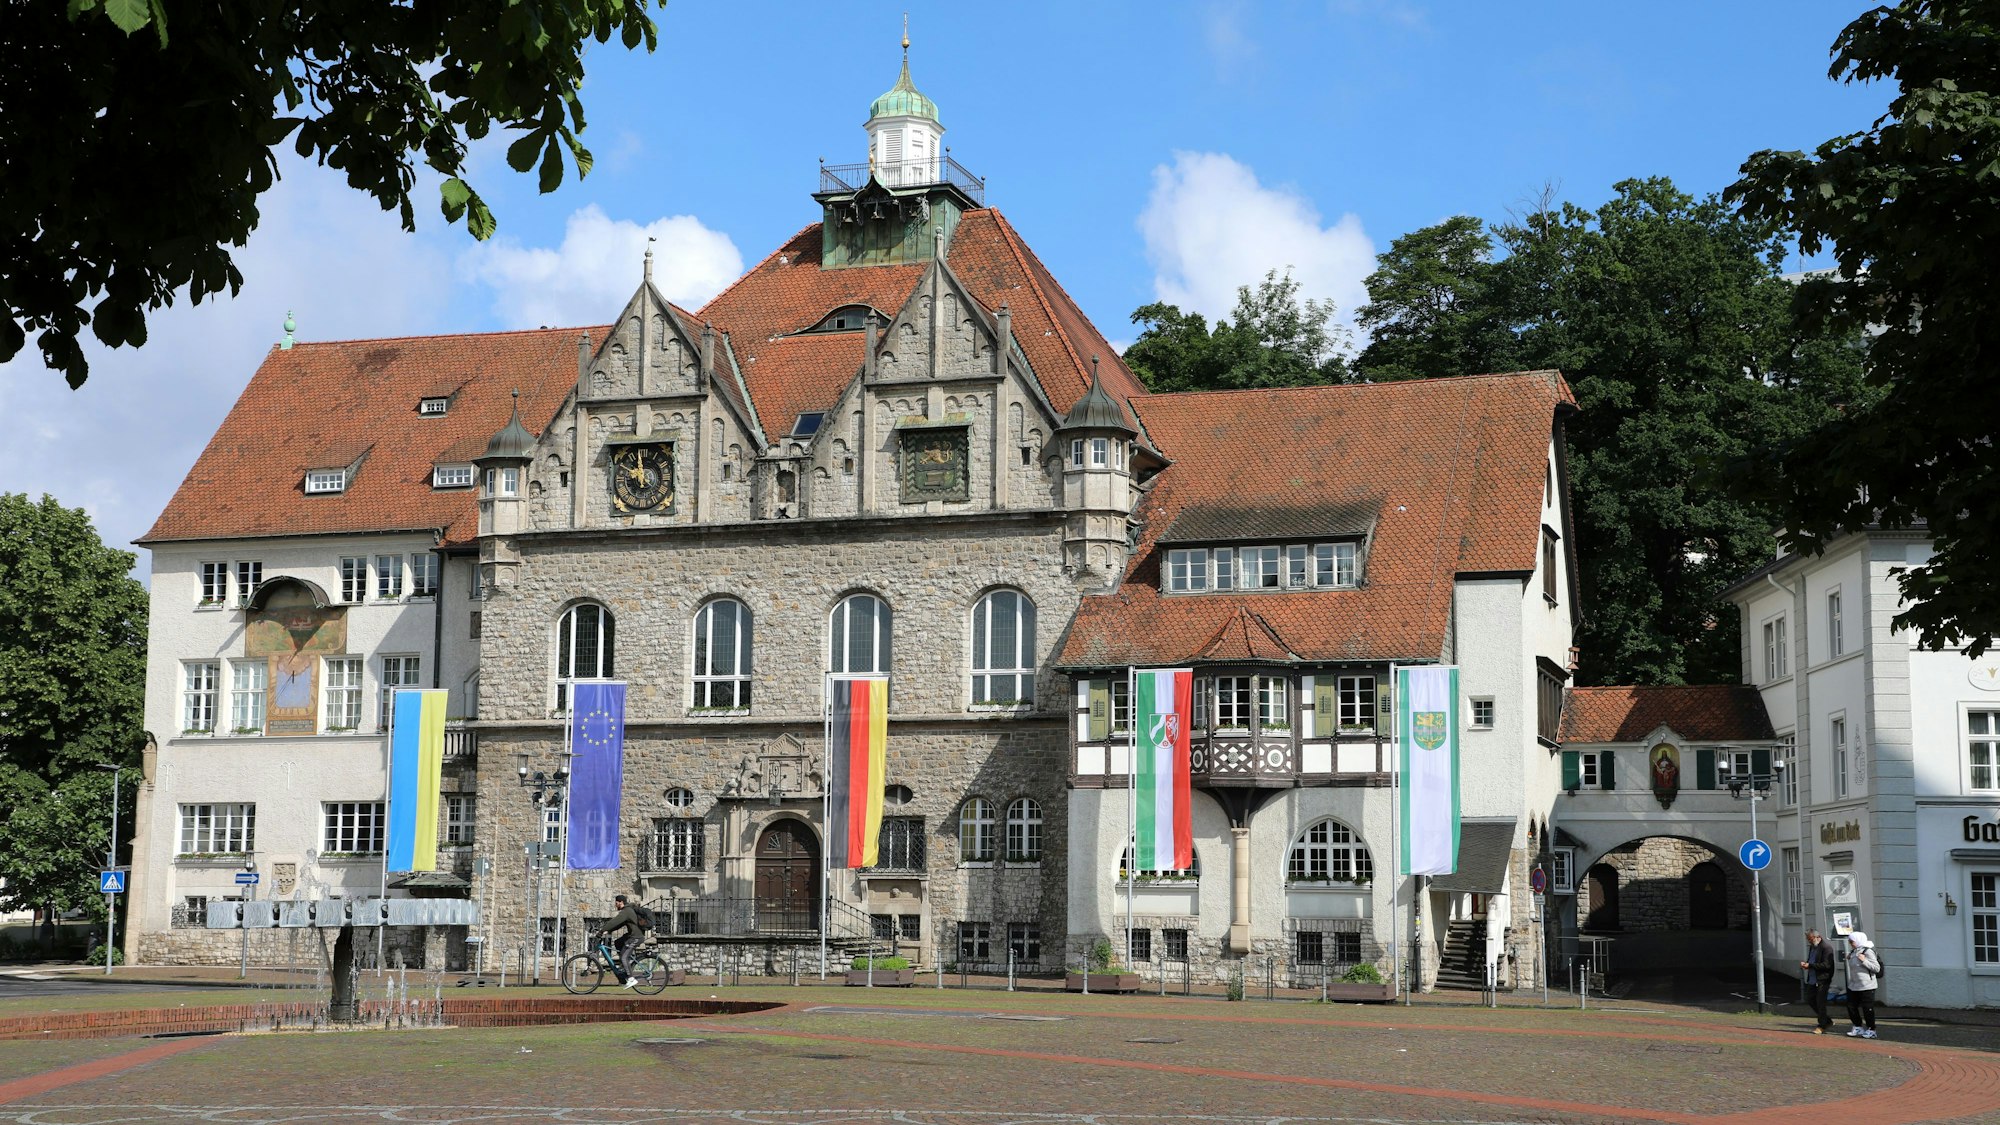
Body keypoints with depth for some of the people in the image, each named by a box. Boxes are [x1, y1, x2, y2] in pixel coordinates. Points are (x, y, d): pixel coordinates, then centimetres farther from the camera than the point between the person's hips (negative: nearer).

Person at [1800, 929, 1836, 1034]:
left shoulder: (1826, 948, -15)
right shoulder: (1812, 947, 15)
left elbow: (1826, 965, -22)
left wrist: (1810, 965, -23)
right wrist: (1805, 964, 3)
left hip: (1822, 980, -9)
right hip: (1812, 980, 9)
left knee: (1820, 1003, -3)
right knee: (1810, 999, 12)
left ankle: (1822, 1026, 8)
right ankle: (1827, 1020, 25)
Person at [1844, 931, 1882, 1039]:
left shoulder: (1868, 952, -13)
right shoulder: (1853, 952, 11)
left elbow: (1877, 968, -15)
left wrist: (1864, 961, -23)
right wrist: (1849, 958, 11)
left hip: (1866, 986, -8)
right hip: (1854, 985, 8)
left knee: (1867, 1009, -1)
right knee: (1851, 1006, 9)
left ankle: (1871, 1030, 12)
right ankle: (1858, 1028, 23)